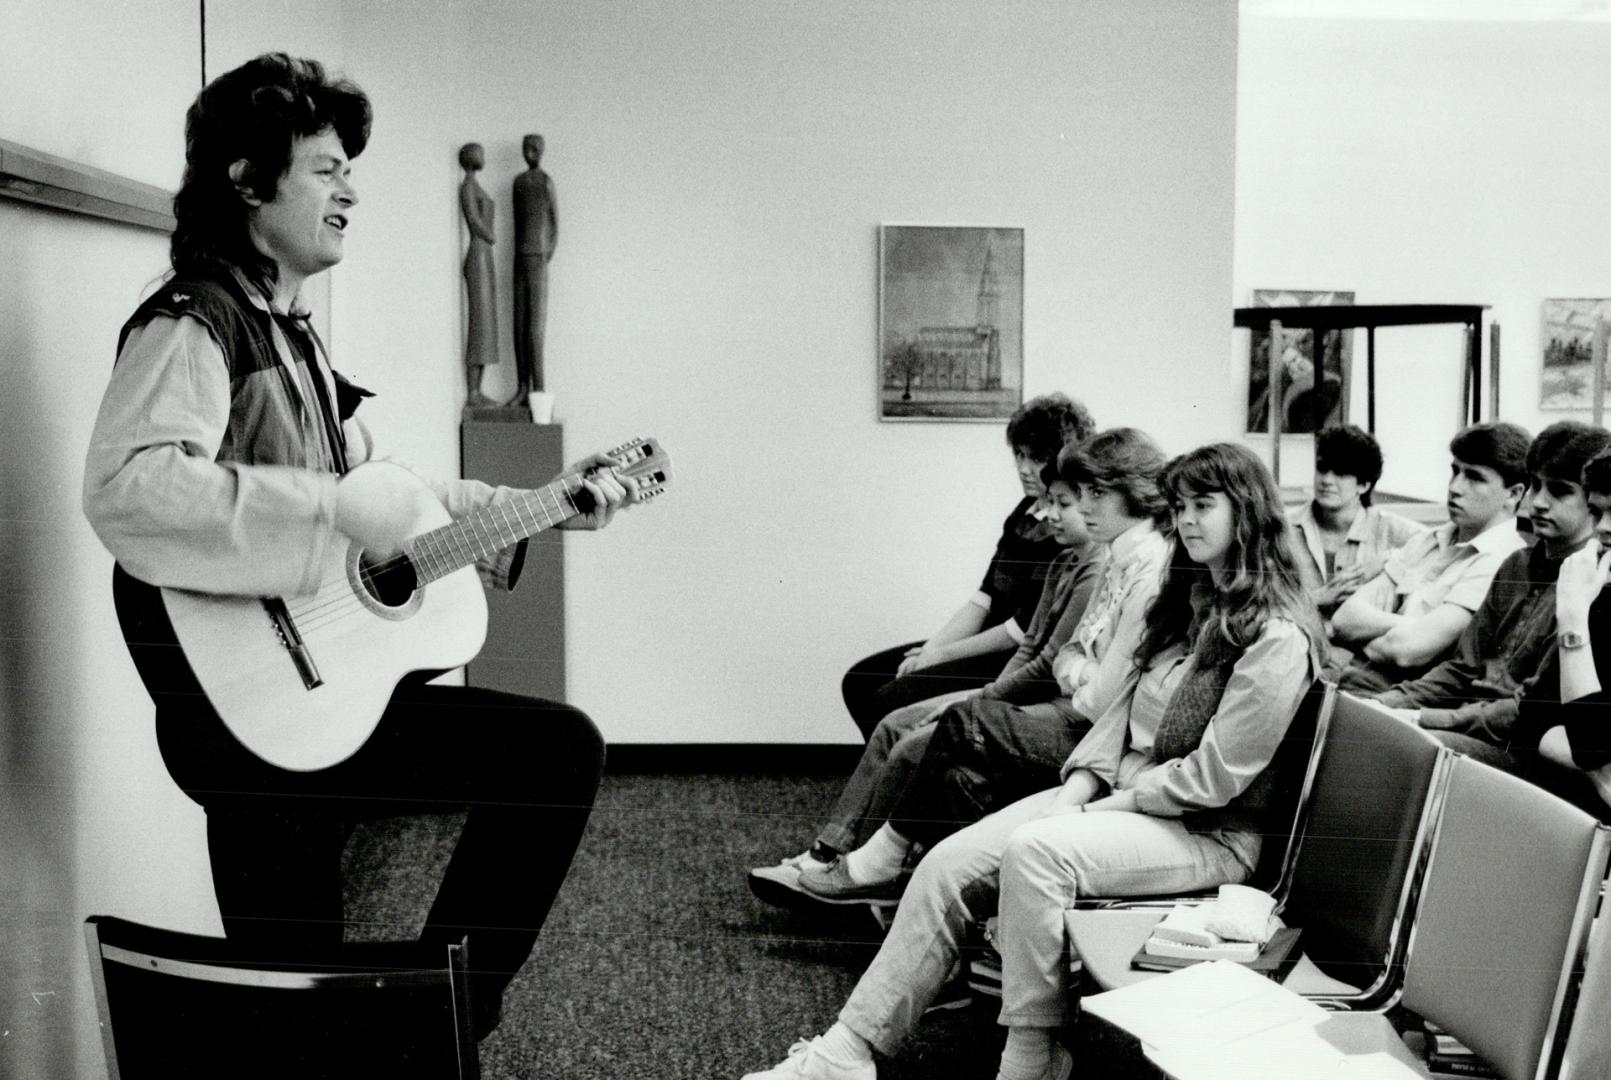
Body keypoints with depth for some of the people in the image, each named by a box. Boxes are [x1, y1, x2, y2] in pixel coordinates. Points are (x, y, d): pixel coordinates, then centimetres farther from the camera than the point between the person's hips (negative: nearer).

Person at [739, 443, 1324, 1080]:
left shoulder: (1278, 638, -13)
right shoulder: (1190, 604, 16)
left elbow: (1213, 777, -16)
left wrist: (1111, 804, -11)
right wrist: (1077, 790, -1)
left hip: (1207, 834, -8)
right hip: (1119, 796, 8)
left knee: (1034, 850, -35)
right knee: (948, 865, -11)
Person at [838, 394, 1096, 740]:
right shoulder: (1026, 511, 11)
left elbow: (1027, 629, -19)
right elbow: (985, 597, 10)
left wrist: (942, 654, -11)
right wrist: (931, 649, -3)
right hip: (988, 644, 10)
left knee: (892, 699, -20)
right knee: (859, 681, 5)